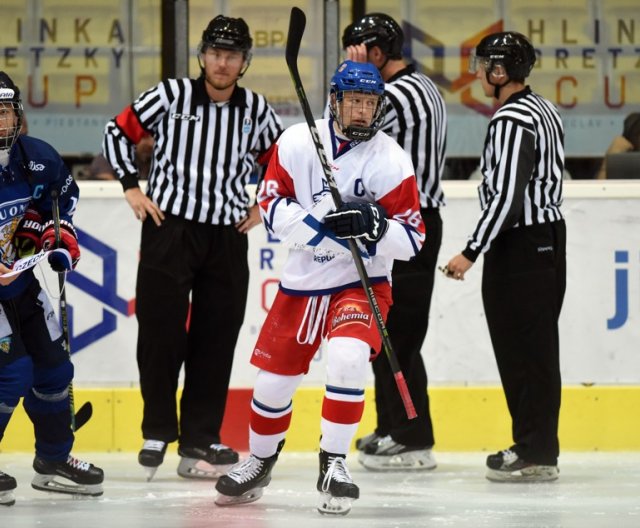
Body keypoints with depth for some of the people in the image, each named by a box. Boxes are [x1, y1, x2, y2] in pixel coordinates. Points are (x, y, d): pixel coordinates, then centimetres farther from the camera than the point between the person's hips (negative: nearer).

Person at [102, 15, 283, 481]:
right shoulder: (172, 95, -4)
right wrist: (133, 188, -3)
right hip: (169, 228, -3)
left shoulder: (257, 110, 4)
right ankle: (158, 432, 7)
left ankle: (200, 439, 9)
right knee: (161, 331, -4)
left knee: (216, 340, 3)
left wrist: (262, 205, 9)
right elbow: (119, 132, 3)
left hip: (227, 237, 3)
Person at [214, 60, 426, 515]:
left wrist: (375, 225, -30)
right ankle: (259, 462, 36)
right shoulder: (297, 143, -8)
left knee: (348, 358, -28)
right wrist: (326, 225, -22)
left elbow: (412, 239, -9)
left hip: (362, 283, -2)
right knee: (275, 378, 9)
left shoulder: (391, 161, -11)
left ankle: (334, 464, -15)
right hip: (301, 282, 2)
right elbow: (272, 206, -7)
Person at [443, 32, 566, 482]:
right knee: (536, 348, 13)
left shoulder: (511, 121, -18)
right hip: (549, 236, 10)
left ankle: (534, 453, -4)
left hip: (519, 247, -10)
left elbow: (506, 197, -23)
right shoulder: (545, 110, 12)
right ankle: (538, 445, 17)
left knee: (522, 348, -6)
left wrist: (472, 252, -19)